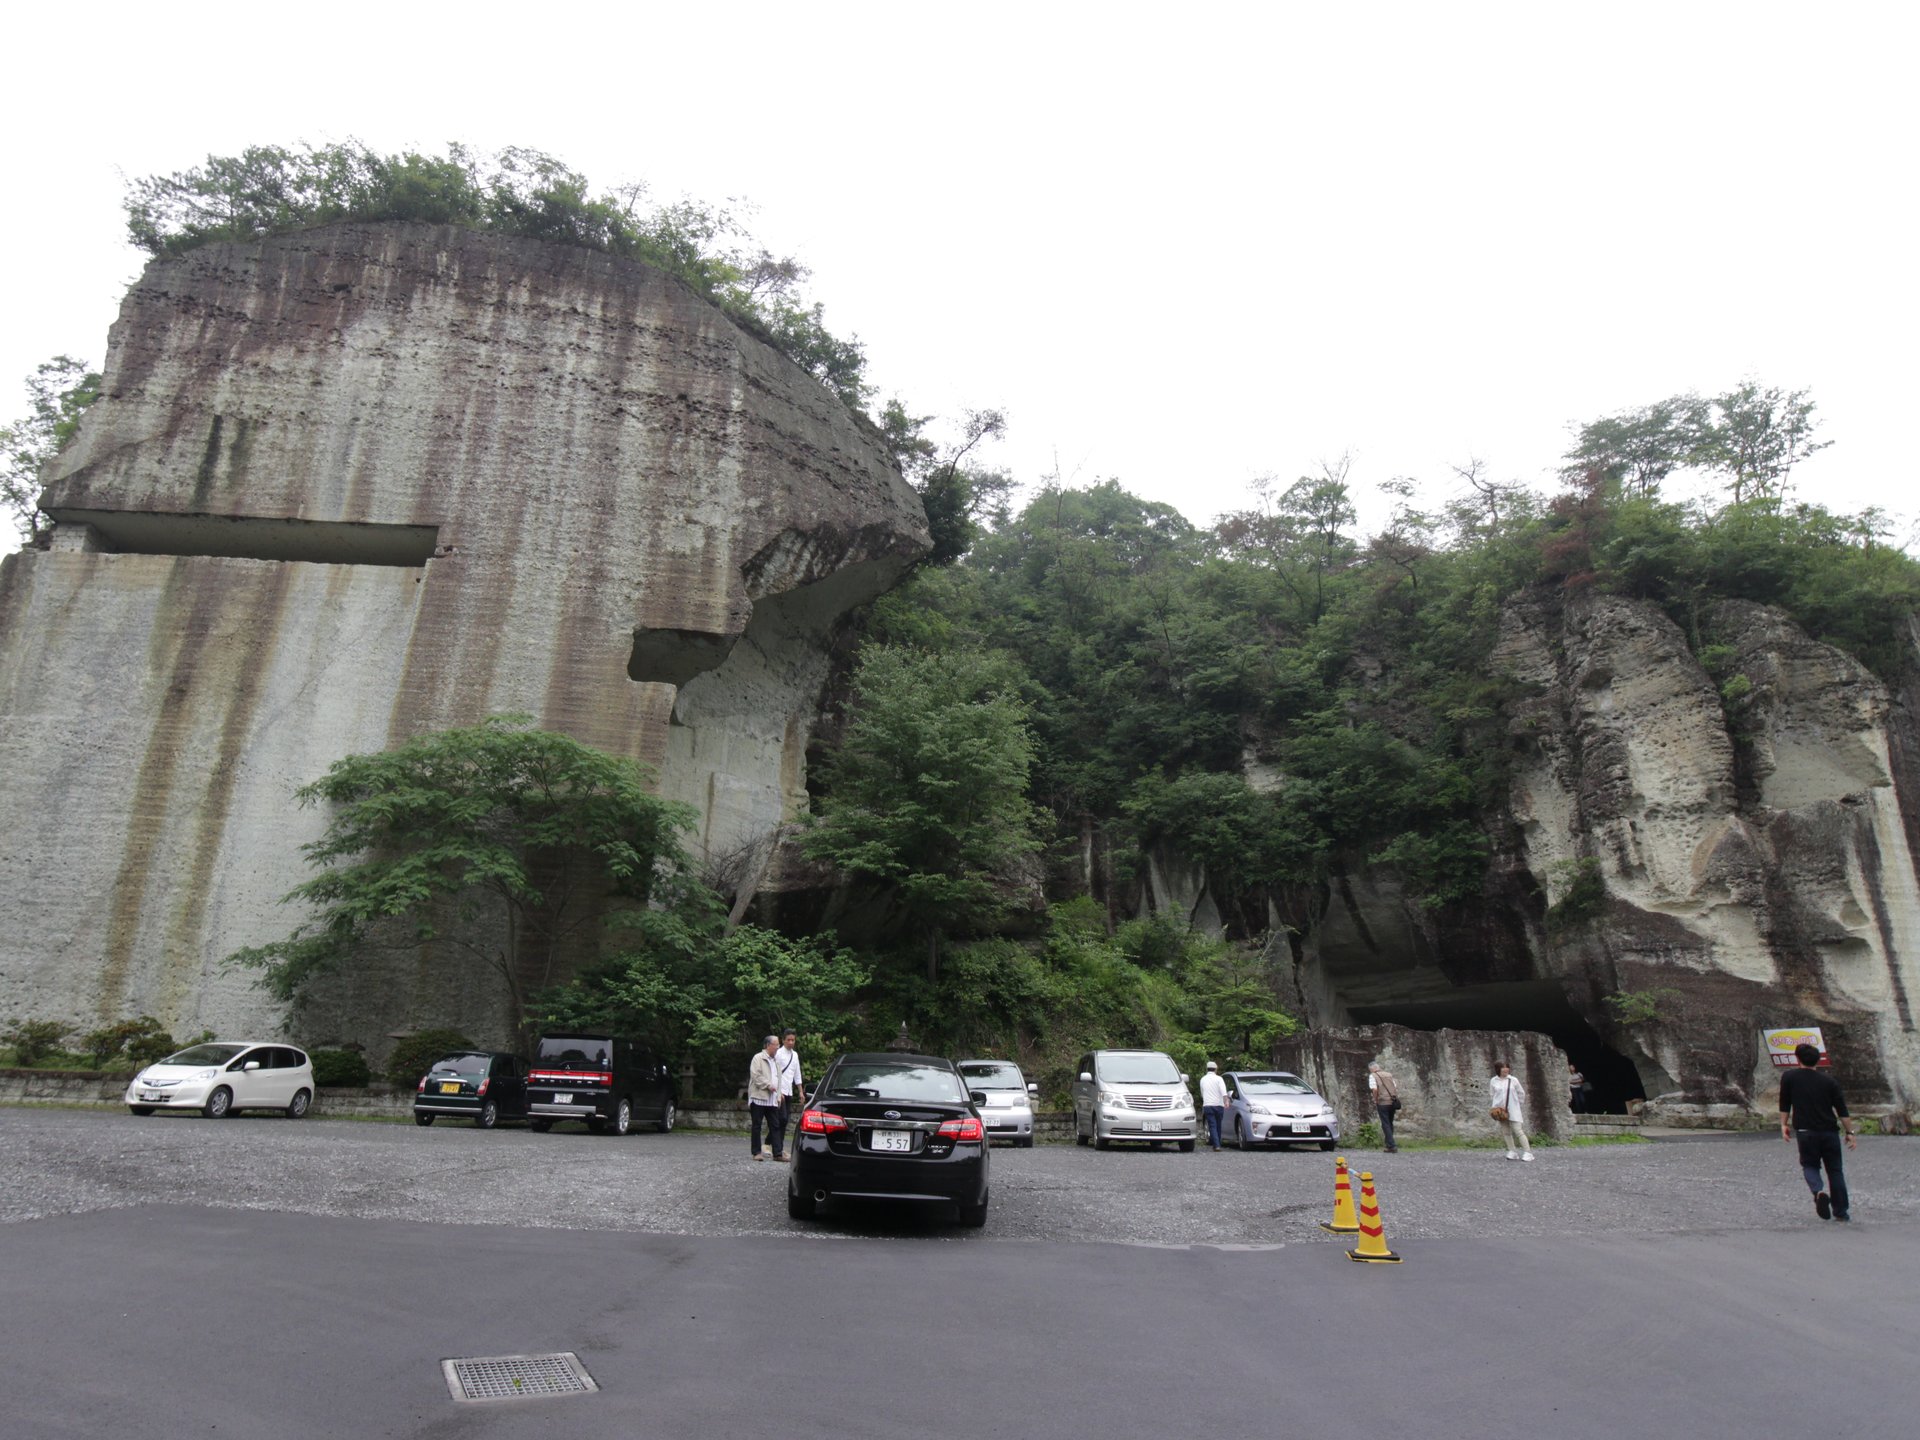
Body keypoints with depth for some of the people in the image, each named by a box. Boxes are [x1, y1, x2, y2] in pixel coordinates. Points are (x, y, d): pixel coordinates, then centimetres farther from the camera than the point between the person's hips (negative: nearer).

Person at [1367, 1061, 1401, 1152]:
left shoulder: (1372, 1076, -1)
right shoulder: (1389, 1074, 16)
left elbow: (1375, 1089, -15)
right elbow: (1396, 1088, 14)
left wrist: (1375, 1101, -4)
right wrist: (1396, 1098, 18)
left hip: (1383, 1103, -6)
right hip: (1393, 1102, 6)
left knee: (1385, 1124, 0)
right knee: (1390, 1123, 18)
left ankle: (1391, 1146, -7)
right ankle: (1389, 1143, 24)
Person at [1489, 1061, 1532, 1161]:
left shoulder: (1513, 1080, -3)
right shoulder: (1493, 1081, 1)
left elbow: (1521, 1093, 8)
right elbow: (1491, 1096, 9)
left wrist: (1518, 1104, 7)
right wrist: (1494, 1108, 3)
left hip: (1513, 1110, -2)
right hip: (1500, 1110, 2)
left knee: (1518, 1130, -8)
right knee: (1505, 1132, 6)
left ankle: (1528, 1152, -6)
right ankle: (1512, 1152, 14)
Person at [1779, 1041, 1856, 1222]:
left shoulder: (1789, 1077, 1)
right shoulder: (1829, 1080, 4)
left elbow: (1784, 1105, 3)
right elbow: (1842, 1110, 0)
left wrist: (1784, 1125, 12)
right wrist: (1850, 1132, 6)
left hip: (1806, 1131, -2)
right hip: (1830, 1131, 2)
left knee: (1809, 1165, 13)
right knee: (1835, 1169, 13)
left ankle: (1818, 1192, -16)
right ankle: (1841, 1211, 16)